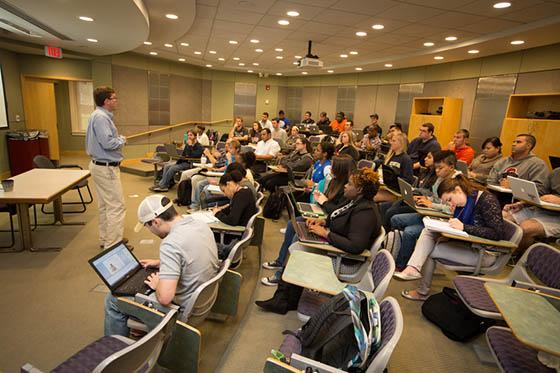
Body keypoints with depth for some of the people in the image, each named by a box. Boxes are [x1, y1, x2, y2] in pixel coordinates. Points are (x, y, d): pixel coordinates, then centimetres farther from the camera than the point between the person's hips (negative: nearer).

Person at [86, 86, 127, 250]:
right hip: (106, 168, -11)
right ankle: (113, 245, -1)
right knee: (116, 206, -7)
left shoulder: (102, 115, 14)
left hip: (102, 166, 11)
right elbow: (108, 143, -27)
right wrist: (122, 140, -9)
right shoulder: (101, 117, -18)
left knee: (105, 205, 17)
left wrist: (119, 139, 8)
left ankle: (106, 239, 29)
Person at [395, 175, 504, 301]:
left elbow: (498, 233, -25)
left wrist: (464, 227, -30)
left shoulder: (487, 200, -18)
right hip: (469, 243, 9)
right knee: (428, 231, -5)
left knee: (431, 250, -15)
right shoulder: (466, 201, 6)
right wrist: (451, 224, -9)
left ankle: (423, 292, 4)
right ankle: (413, 268, -24)